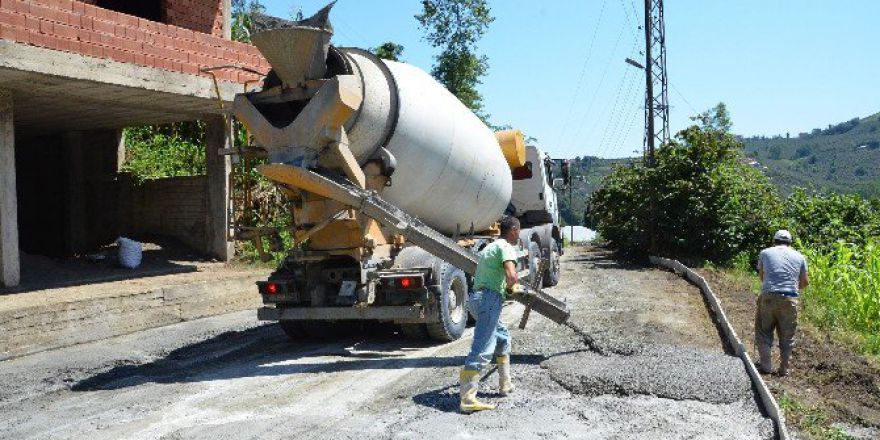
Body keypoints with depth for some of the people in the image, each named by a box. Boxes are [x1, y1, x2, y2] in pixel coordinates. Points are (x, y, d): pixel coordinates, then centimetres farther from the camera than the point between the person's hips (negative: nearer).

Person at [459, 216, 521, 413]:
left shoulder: (490, 246, 20)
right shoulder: (506, 248, -7)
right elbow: (511, 275, -23)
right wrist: (511, 286, 1)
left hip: (478, 296, 10)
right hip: (490, 299, -10)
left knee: (503, 338, 24)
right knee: (482, 349, -14)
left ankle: (505, 384, 31)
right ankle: (468, 399, -19)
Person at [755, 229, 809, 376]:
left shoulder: (765, 253, 9)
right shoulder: (799, 257, 13)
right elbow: (805, 282, 14)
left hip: (768, 296, -1)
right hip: (790, 299, 1)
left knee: (763, 331, 11)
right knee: (787, 335, 12)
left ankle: (765, 365, 7)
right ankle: (784, 368, 16)